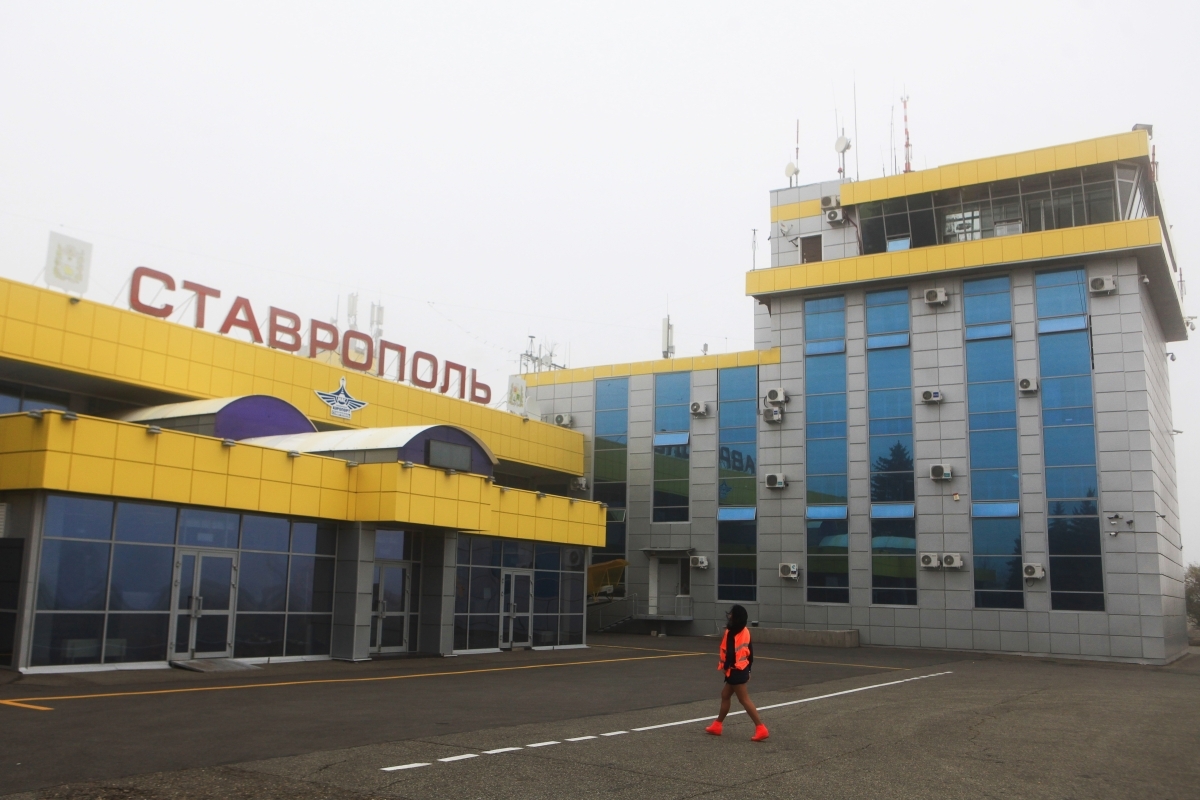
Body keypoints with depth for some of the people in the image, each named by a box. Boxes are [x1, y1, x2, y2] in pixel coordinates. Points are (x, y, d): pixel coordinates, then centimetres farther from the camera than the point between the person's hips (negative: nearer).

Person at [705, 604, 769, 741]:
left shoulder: (732, 633, -18)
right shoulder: (745, 631, 8)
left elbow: (730, 653, -23)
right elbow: (750, 651, 12)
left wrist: (724, 665, -8)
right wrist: (747, 670, 18)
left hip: (735, 671, -9)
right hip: (742, 670, 9)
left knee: (745, 700, -5)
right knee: (725, 695, 19)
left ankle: (761, 729, -6)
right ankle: (717, 725, 28)